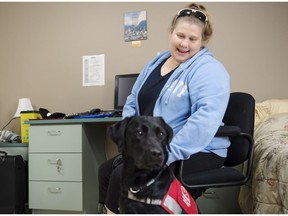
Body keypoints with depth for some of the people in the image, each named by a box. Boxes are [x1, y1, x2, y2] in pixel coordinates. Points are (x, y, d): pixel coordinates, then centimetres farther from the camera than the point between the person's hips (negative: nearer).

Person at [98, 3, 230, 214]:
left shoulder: (208, 69, -13)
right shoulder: (155, 64, 12)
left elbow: (208, 117, -28)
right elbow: (133, 103, 18)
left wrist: (167, 154, -31)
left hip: (197, 153, -7)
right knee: (106, 169, -4)